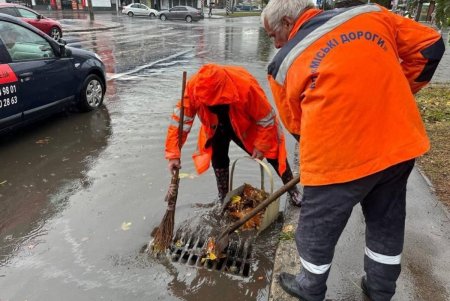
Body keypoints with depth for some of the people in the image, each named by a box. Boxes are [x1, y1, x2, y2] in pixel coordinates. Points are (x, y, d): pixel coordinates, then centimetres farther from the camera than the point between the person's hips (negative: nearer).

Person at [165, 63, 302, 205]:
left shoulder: (246, 85, -42)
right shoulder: (193, 86, -35)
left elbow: (266, 118, -27)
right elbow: (180, 119, -28)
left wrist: (261, 145, -20)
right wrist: (174, 155, -29)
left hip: (248, 124, -2)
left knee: (272, 151, 1)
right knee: (218, 157, -7)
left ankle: (293, 190, 23)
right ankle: (223, 198, 16)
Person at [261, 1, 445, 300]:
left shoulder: (285, 62, -2)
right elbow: (428, 45, 11)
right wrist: (391, 96, 15)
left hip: (339, 156, -5)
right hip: (400, 142, 6)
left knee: (318, 228, 18)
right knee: (387, 223, 25)